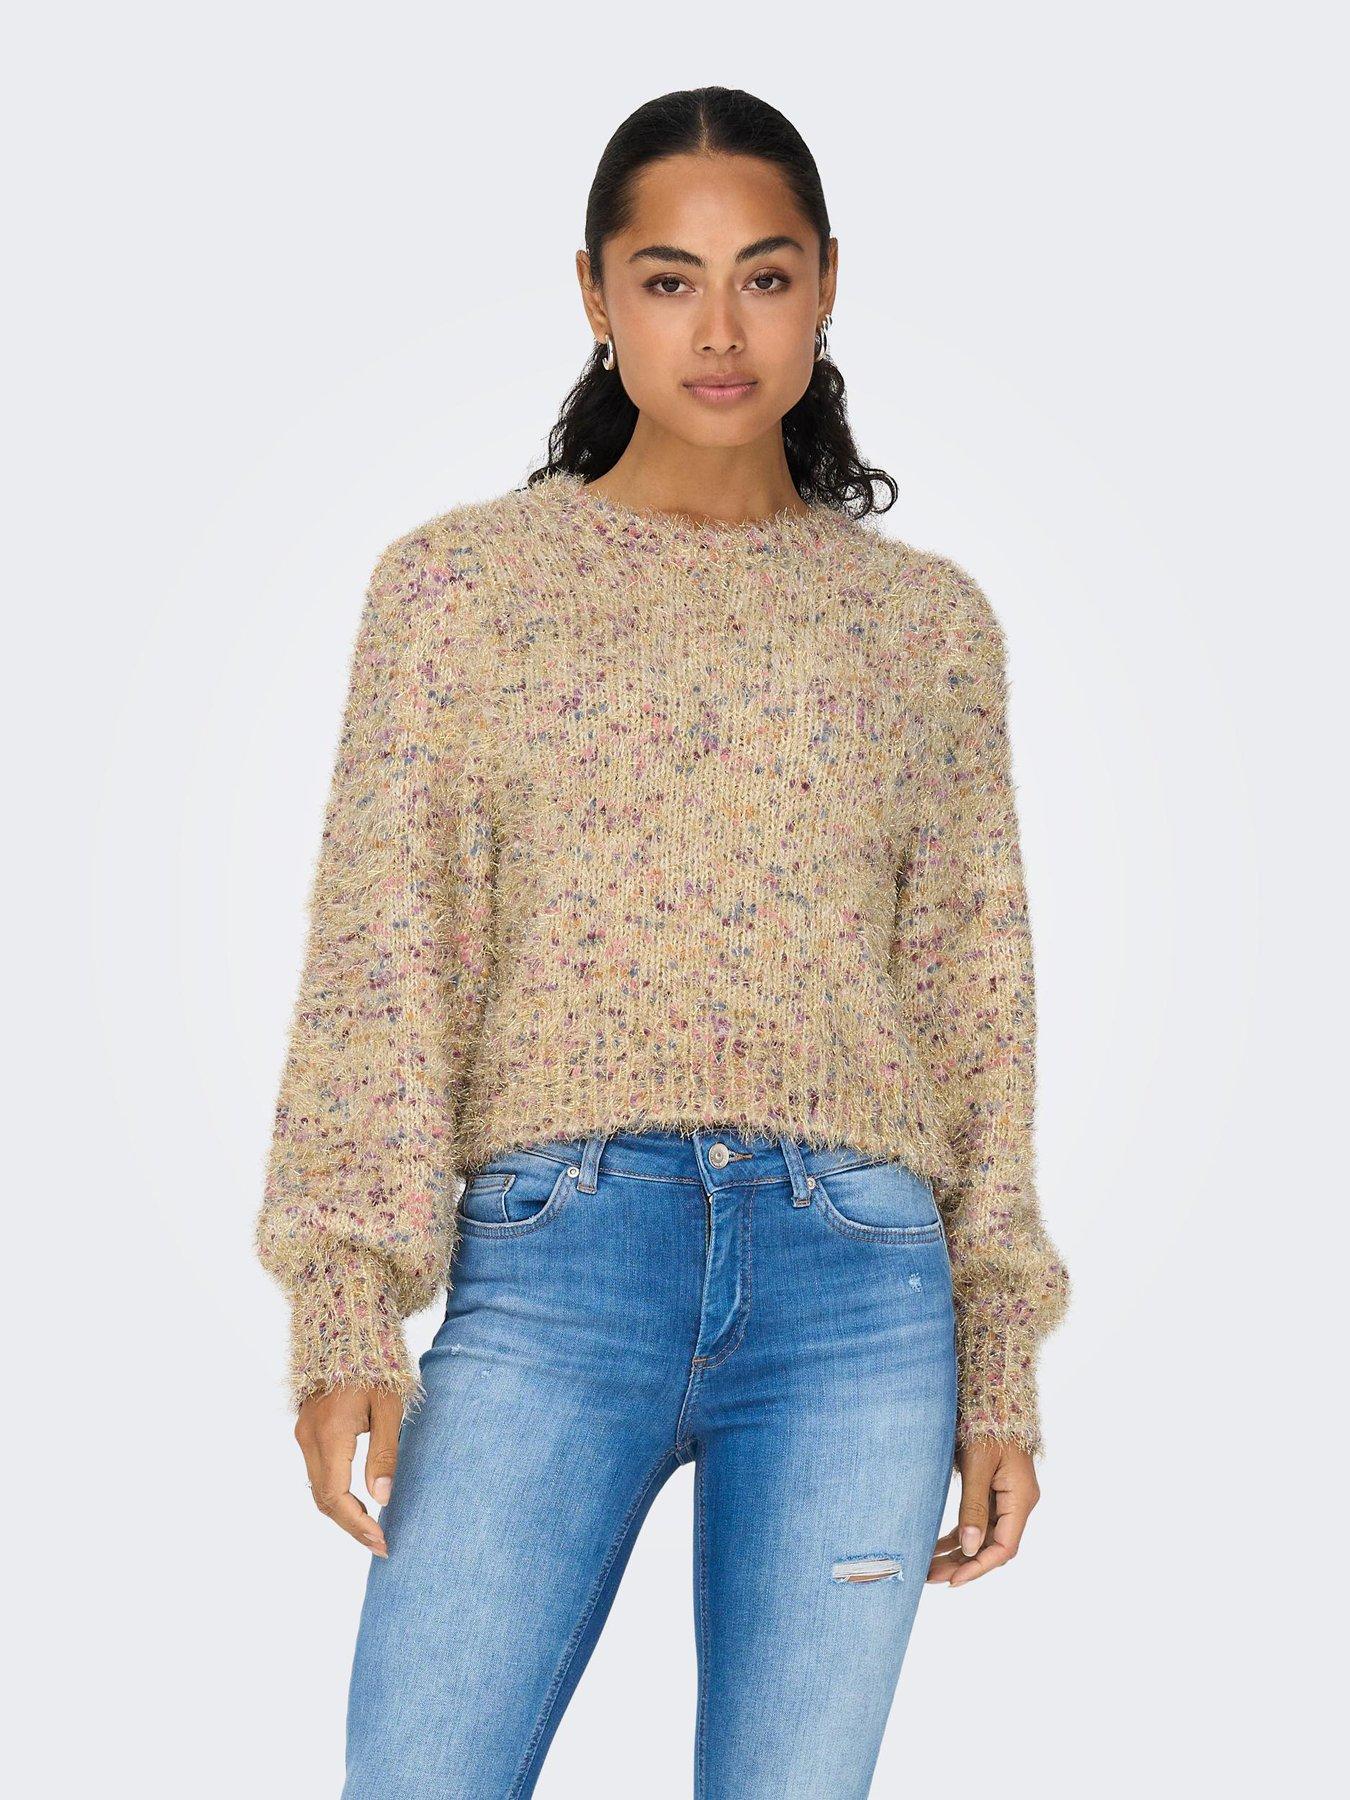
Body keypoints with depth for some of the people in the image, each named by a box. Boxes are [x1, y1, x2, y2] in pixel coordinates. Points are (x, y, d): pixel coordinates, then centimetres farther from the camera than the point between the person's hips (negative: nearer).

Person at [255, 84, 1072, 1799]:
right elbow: (381, 962, 3)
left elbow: (972, 1000, 14)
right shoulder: (459, 580, 9)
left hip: (859, 1287, 2)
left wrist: (1000, 1366, 10)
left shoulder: (929, 618, 14)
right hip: (556, 1262, -1)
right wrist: (348, 1309, -8)